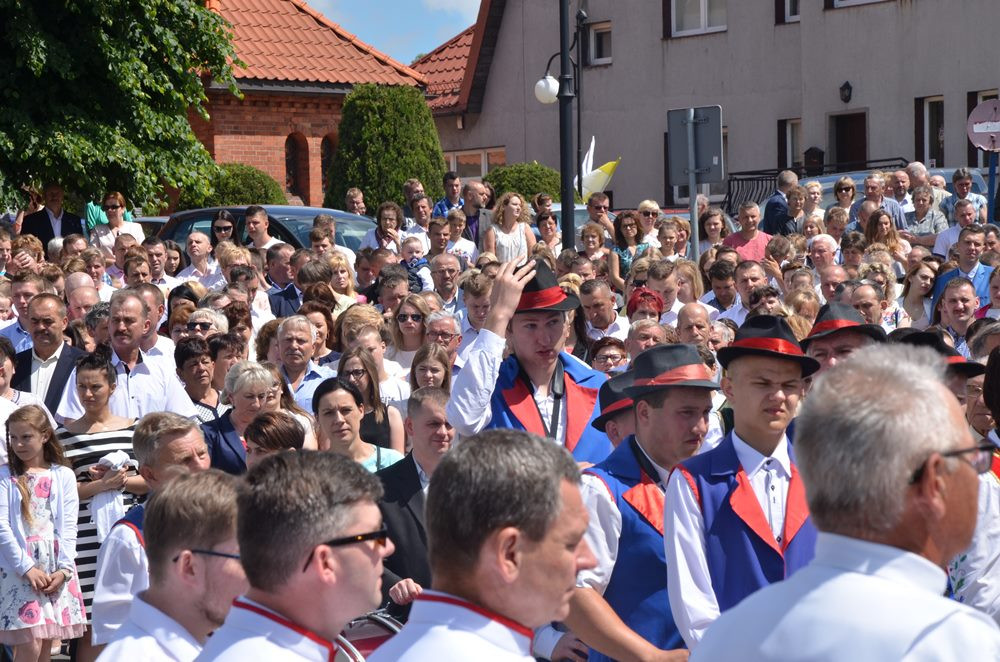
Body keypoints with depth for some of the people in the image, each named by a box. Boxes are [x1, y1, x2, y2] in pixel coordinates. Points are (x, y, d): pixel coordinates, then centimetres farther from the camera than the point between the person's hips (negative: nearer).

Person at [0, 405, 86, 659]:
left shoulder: (63, 476, 7)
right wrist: (27, 567, -13)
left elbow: (69, 526, 3)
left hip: (55, 569, 2)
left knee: (46, 646, 5)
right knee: (30, 646, -10)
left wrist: (64, 569, -7)